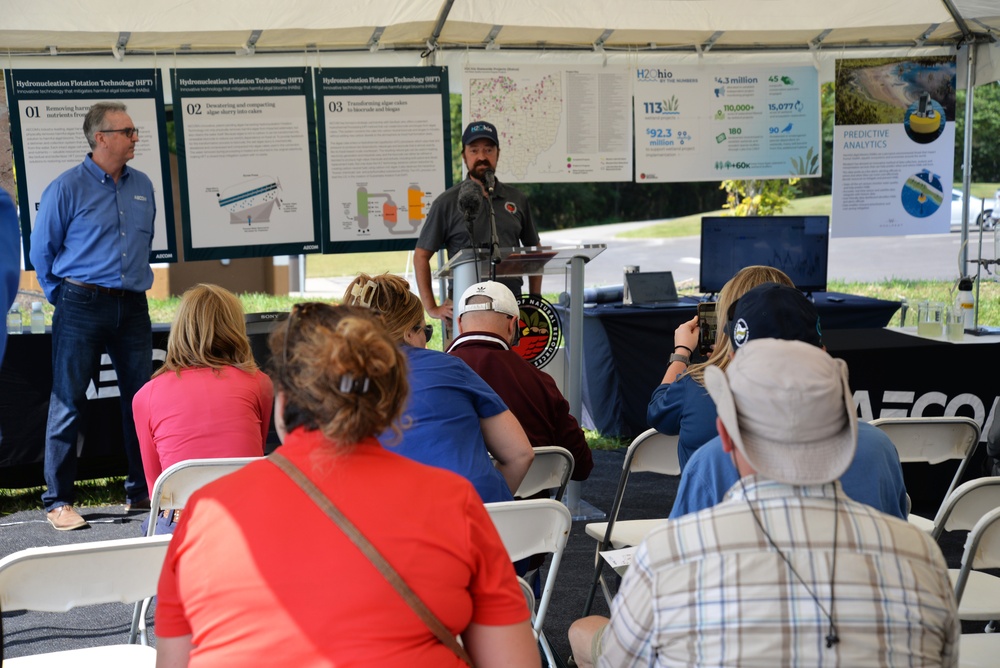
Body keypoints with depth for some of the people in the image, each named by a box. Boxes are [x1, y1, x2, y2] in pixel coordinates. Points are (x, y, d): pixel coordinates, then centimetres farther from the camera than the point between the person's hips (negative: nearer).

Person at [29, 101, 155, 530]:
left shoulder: (143, 186, 10)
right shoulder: (67, 188, -5)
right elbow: (42, 251, 2)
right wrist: (64, 298, 7)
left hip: (132, 307, 5)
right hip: (82, 307, -5)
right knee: (68, 403, -1)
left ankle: (142, 491, 19)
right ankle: (58, 501, 7)